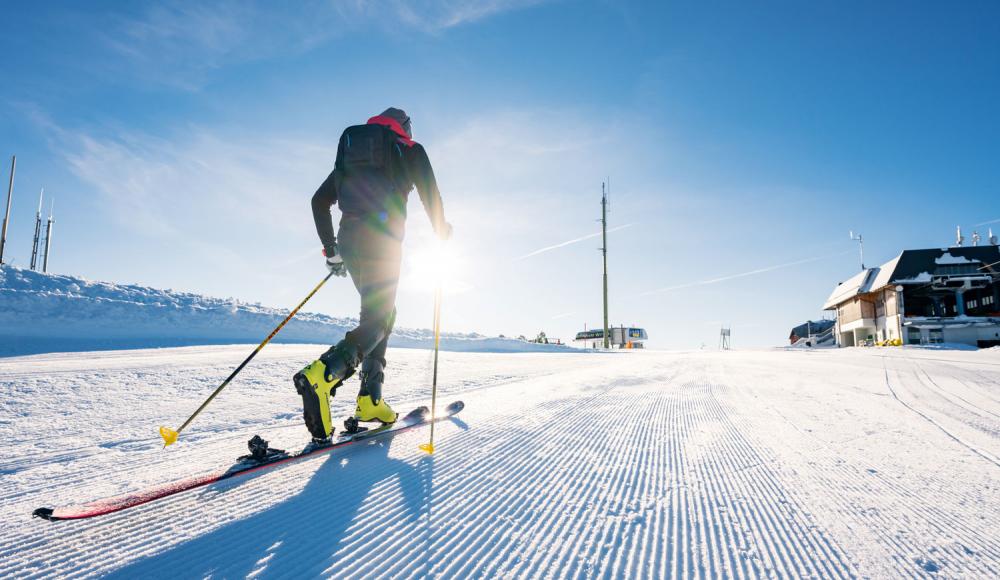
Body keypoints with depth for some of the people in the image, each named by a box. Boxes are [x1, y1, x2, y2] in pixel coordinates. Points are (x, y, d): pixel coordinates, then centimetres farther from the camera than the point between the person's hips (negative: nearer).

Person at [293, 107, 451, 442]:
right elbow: (430, 193, 0)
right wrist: (442, 230, 17)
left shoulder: (350, 152, 26)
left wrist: (331, 250, 23)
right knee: (377, 320, -8)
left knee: (383, 313, 15)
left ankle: (370, 400, 8)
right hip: (383, 241, -6)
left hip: (350, 241, 6)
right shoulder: (409, 149, 11)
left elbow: (319, 201, 20)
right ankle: (321, 375, -33)